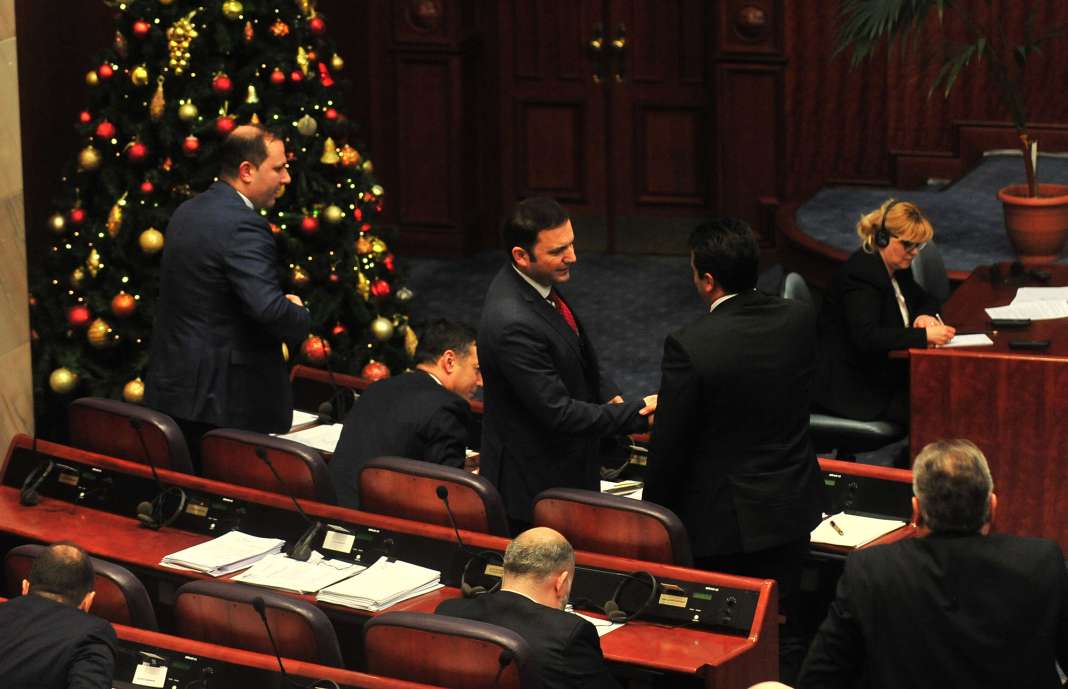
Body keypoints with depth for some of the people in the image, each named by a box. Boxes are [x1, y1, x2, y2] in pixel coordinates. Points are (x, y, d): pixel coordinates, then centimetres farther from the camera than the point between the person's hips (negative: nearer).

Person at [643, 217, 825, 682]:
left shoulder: (689, 346, -23)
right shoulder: (800, 320, -6)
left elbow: (669, 447, -16)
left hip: (726, 521, -5)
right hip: (792, 509, 5)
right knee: (785, 640, 16)